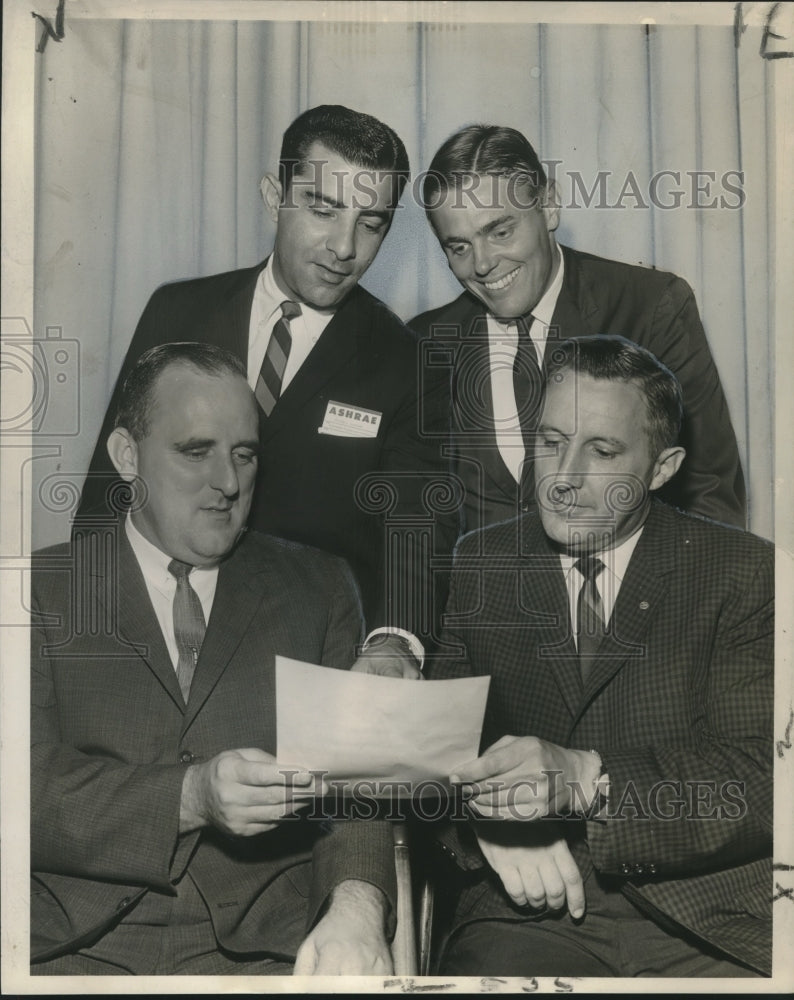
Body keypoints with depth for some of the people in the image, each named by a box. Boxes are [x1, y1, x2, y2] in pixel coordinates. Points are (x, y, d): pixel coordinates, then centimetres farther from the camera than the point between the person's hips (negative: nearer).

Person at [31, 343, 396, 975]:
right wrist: (192, 796, -19)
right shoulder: (46, 590, 8)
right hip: (80, 947, -1)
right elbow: (37, 788, -3)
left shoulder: (317, 588, 13)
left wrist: (357, 901, -16)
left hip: (261, 948, 2)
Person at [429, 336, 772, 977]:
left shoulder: (744, 573, 2)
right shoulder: (473, 567, 9)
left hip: (708, 920, 1)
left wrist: (583, 779, -22)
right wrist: (485, 818, -16)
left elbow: (760, 779, -8)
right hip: (532, 911, 0)